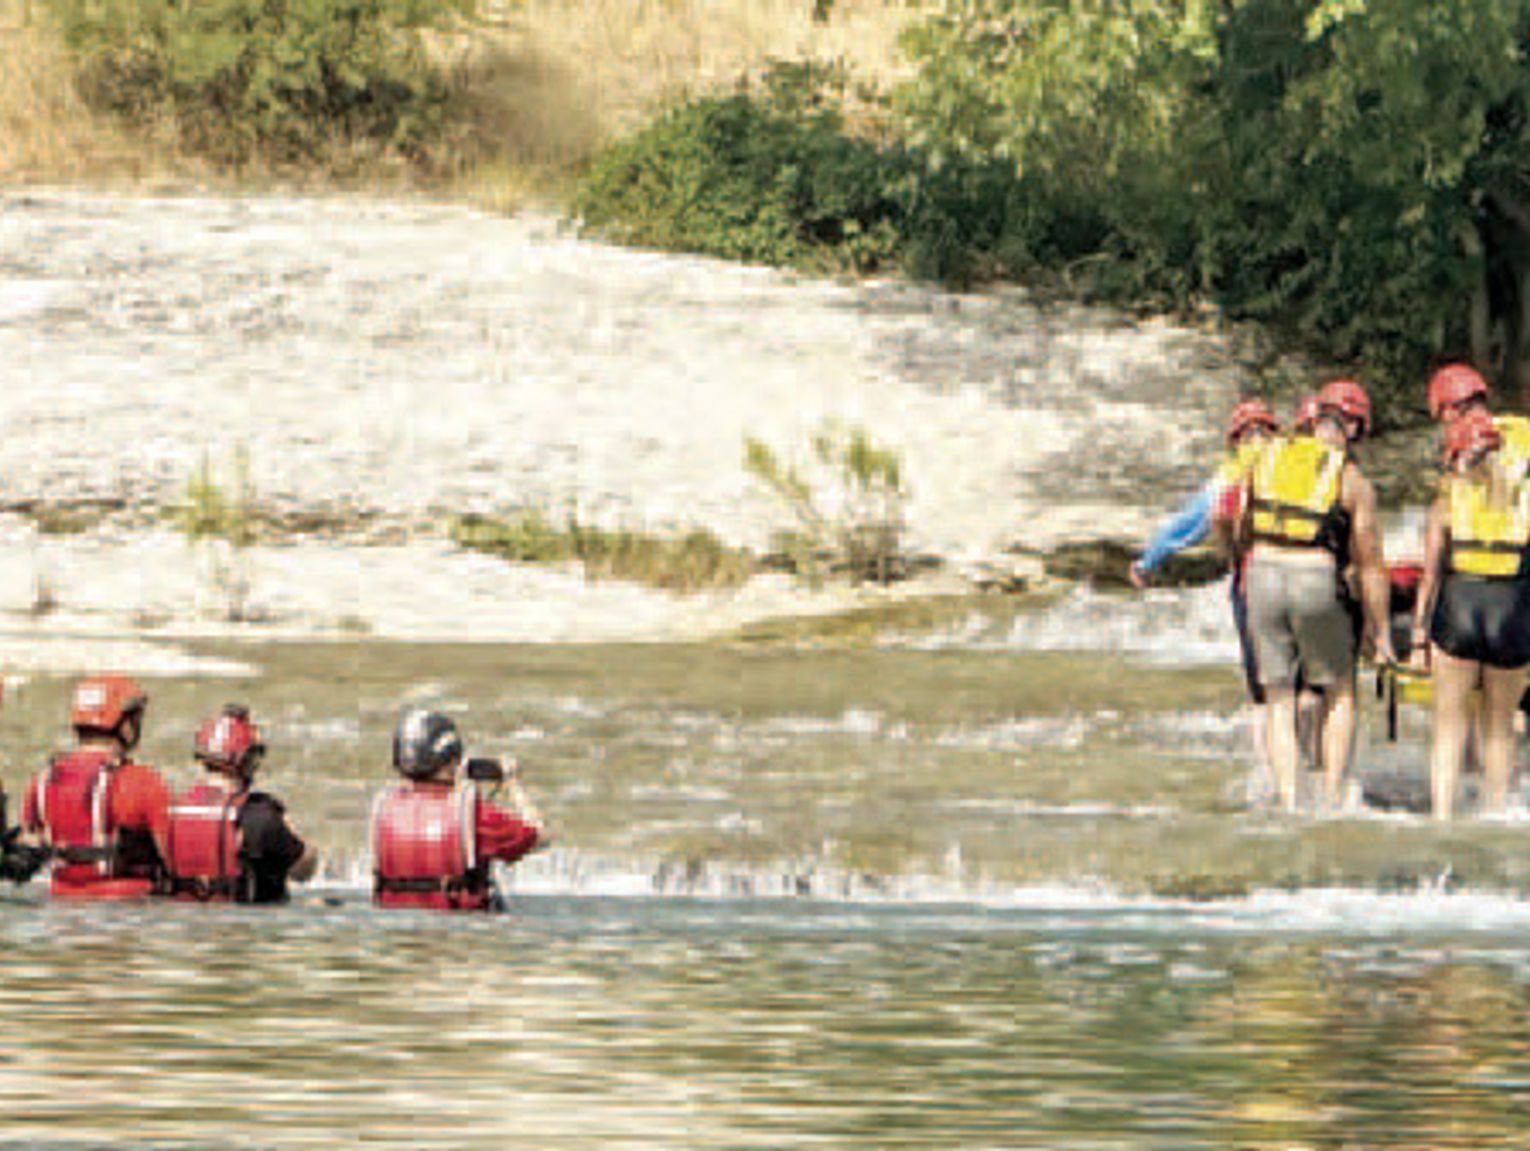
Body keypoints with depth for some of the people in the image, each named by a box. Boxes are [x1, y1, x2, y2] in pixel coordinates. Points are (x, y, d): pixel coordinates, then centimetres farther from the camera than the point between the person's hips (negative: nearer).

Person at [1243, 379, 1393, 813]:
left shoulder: (1268, 458, 9)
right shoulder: (1353, 481, 0)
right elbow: (1370, 564, 1)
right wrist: (1380, 632, 8)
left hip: (1263, 577, 3)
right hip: (1317, 582, -3)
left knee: (1280, 700, 9)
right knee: (1339, 695, 15)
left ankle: (1288, 804, 1)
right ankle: (1334, 800, 9)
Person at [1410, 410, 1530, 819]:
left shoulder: (1449, 497, 2)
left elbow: (1430, 575, 1)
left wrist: (1419, 637, 5)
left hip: (1458, 609, -1)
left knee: (1450, 724, 7)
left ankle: (1442, 816, -2)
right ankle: (1494, 814, 19)